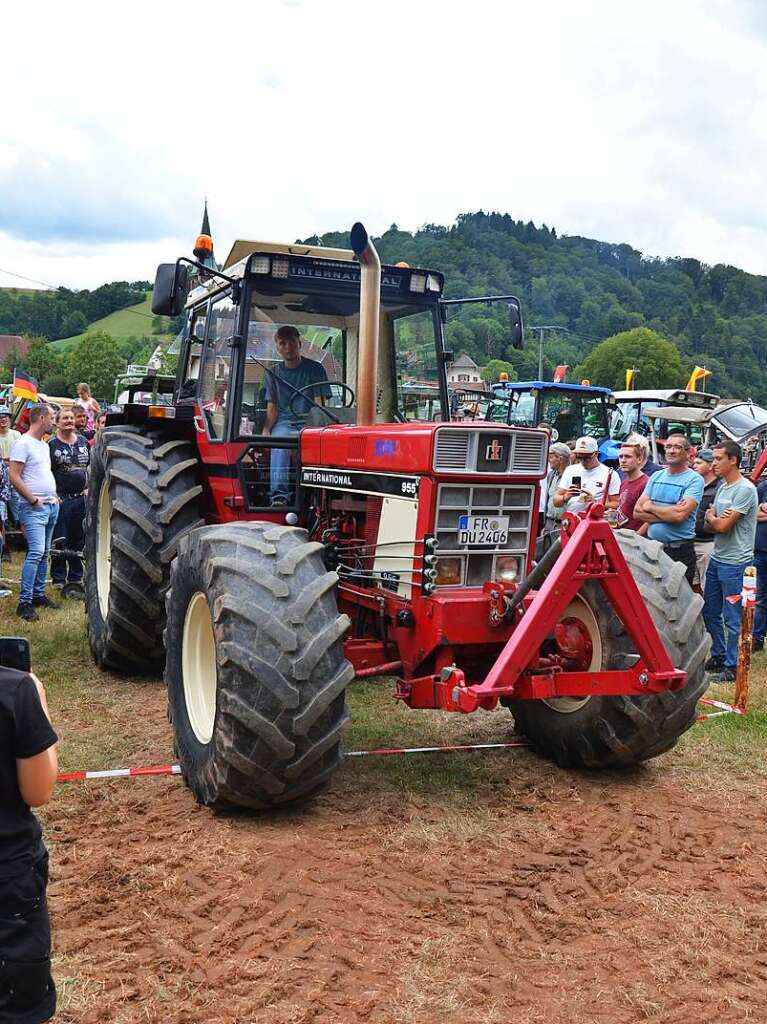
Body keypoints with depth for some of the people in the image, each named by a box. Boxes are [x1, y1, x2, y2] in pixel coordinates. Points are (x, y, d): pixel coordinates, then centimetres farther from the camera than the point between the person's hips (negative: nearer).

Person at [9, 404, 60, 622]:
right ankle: (25, 602, -13)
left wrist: (54, 496, 13)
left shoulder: (44, 445, 17)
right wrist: (34, 500, -15)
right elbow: (14, 477, -16)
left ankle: (39, 594, 20)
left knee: (44, 553, 12)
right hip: (33, 508, -9)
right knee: (36, 552, -16)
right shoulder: (23, 444, -10)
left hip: (51, 506, 9)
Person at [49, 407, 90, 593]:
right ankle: (58, 579, 8)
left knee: (78, 538, 12)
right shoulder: (51, 444, -5)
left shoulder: (83, 441, 11)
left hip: (81, 498, 5)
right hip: (60, 499, -5)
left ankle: (76, 576, 22)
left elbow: (90, 466, 19)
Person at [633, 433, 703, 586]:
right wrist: (668, 514, -11)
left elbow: (680, 515, -20)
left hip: (680, 550, -5)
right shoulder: (656, 476, 10)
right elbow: (637, 512, 3)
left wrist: (650, 507, -6)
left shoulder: (694, 480, -7)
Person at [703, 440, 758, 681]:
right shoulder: (722, 487, 14)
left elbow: (722, 526, -19)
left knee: (732, 618, -1)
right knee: (710, 612, 16)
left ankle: (732, 666, 8)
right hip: (716, 559, 9)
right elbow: (710, 526, 13)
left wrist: (711, 516, 2)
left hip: (735, 563, -9)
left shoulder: (745, 490, -15)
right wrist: (715, 518, -9)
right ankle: (718, 657, 30)